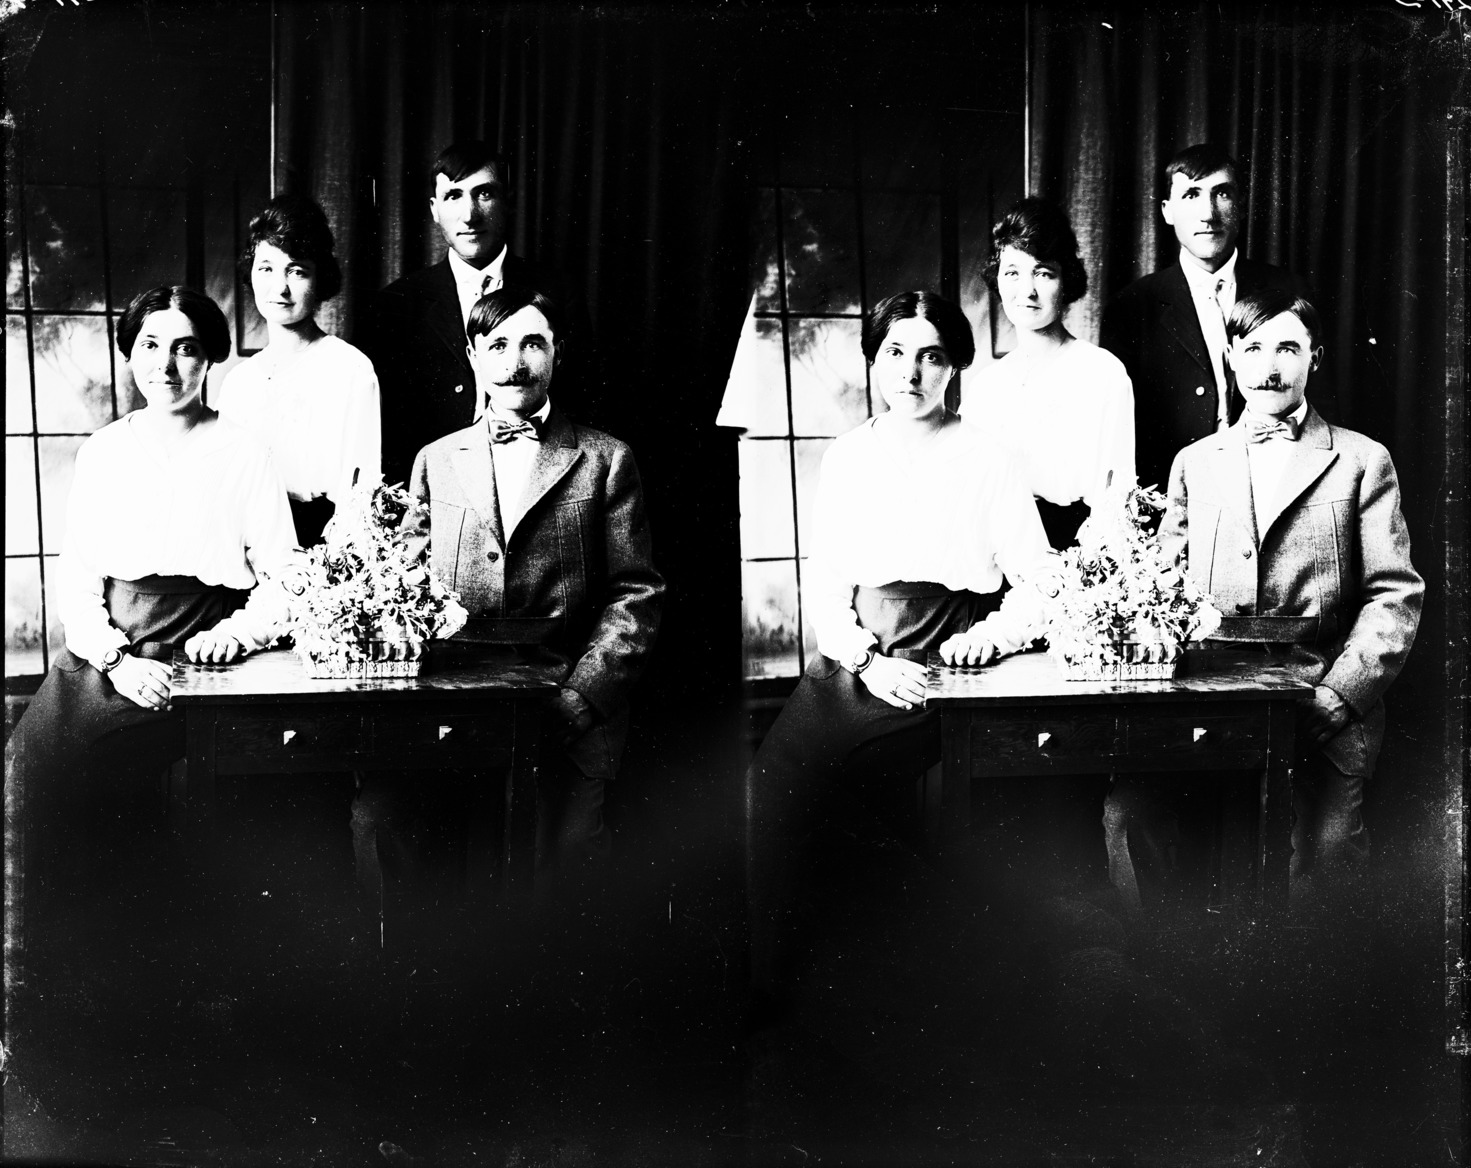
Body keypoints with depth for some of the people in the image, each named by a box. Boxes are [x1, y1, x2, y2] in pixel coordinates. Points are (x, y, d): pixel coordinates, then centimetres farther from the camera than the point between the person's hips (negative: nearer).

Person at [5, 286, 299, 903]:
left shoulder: (246, 457, 5)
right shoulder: (100, 453, 14)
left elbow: (283, 578, 6)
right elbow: (75, 575, 7)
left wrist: (236, 631, -14)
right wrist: (116, 658, -10)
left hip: (199, 654, -3)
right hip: (106, 646, 3)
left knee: (51, 758, -23)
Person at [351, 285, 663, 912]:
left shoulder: (605, 460, 10)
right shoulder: (435, 461, 18)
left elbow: (635, 595, 5)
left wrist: (579, 697, -10)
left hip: (568, 703, -2)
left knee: (564, 849, -25)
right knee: (370, 816, -21)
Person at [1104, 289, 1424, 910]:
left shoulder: (1362, 461, 11)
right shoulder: (1194, 463, 19)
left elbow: (1395, 596, 4)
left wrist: (1337, 694, -10)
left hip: (1323, 702, -2)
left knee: (1325, 842, -26)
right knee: (1127, 809, -23)